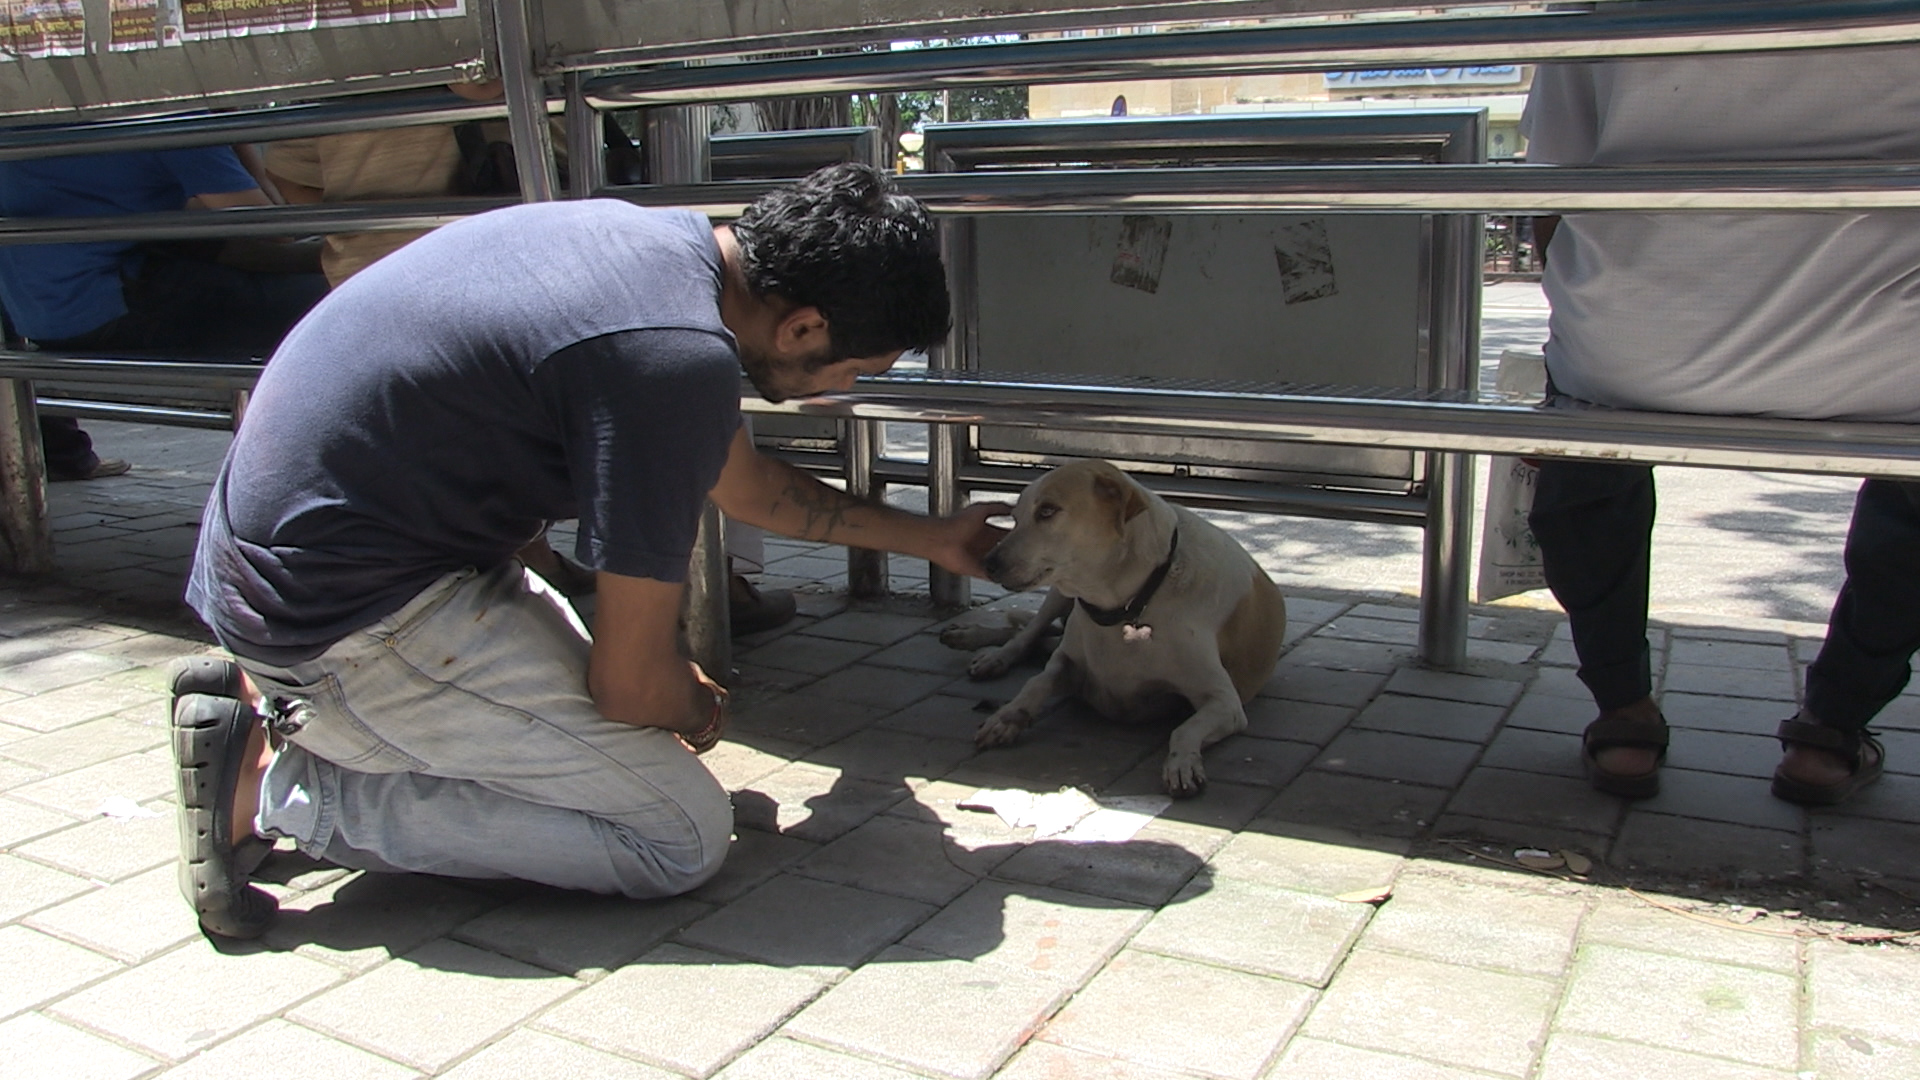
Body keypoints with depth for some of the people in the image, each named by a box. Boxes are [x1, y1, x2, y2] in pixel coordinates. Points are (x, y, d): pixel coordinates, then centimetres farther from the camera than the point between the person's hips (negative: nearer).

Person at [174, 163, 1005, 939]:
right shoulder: (677, 360, -26)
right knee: (682, 836, -7)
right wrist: (701, 710, 8)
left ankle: (267, 704, 15)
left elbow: (748, 484, 23)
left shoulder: (666, 241, 4)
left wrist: (925, 537, 32)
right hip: (352, 609, -10)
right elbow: (632, 680, -16)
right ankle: (280, 786, -6)